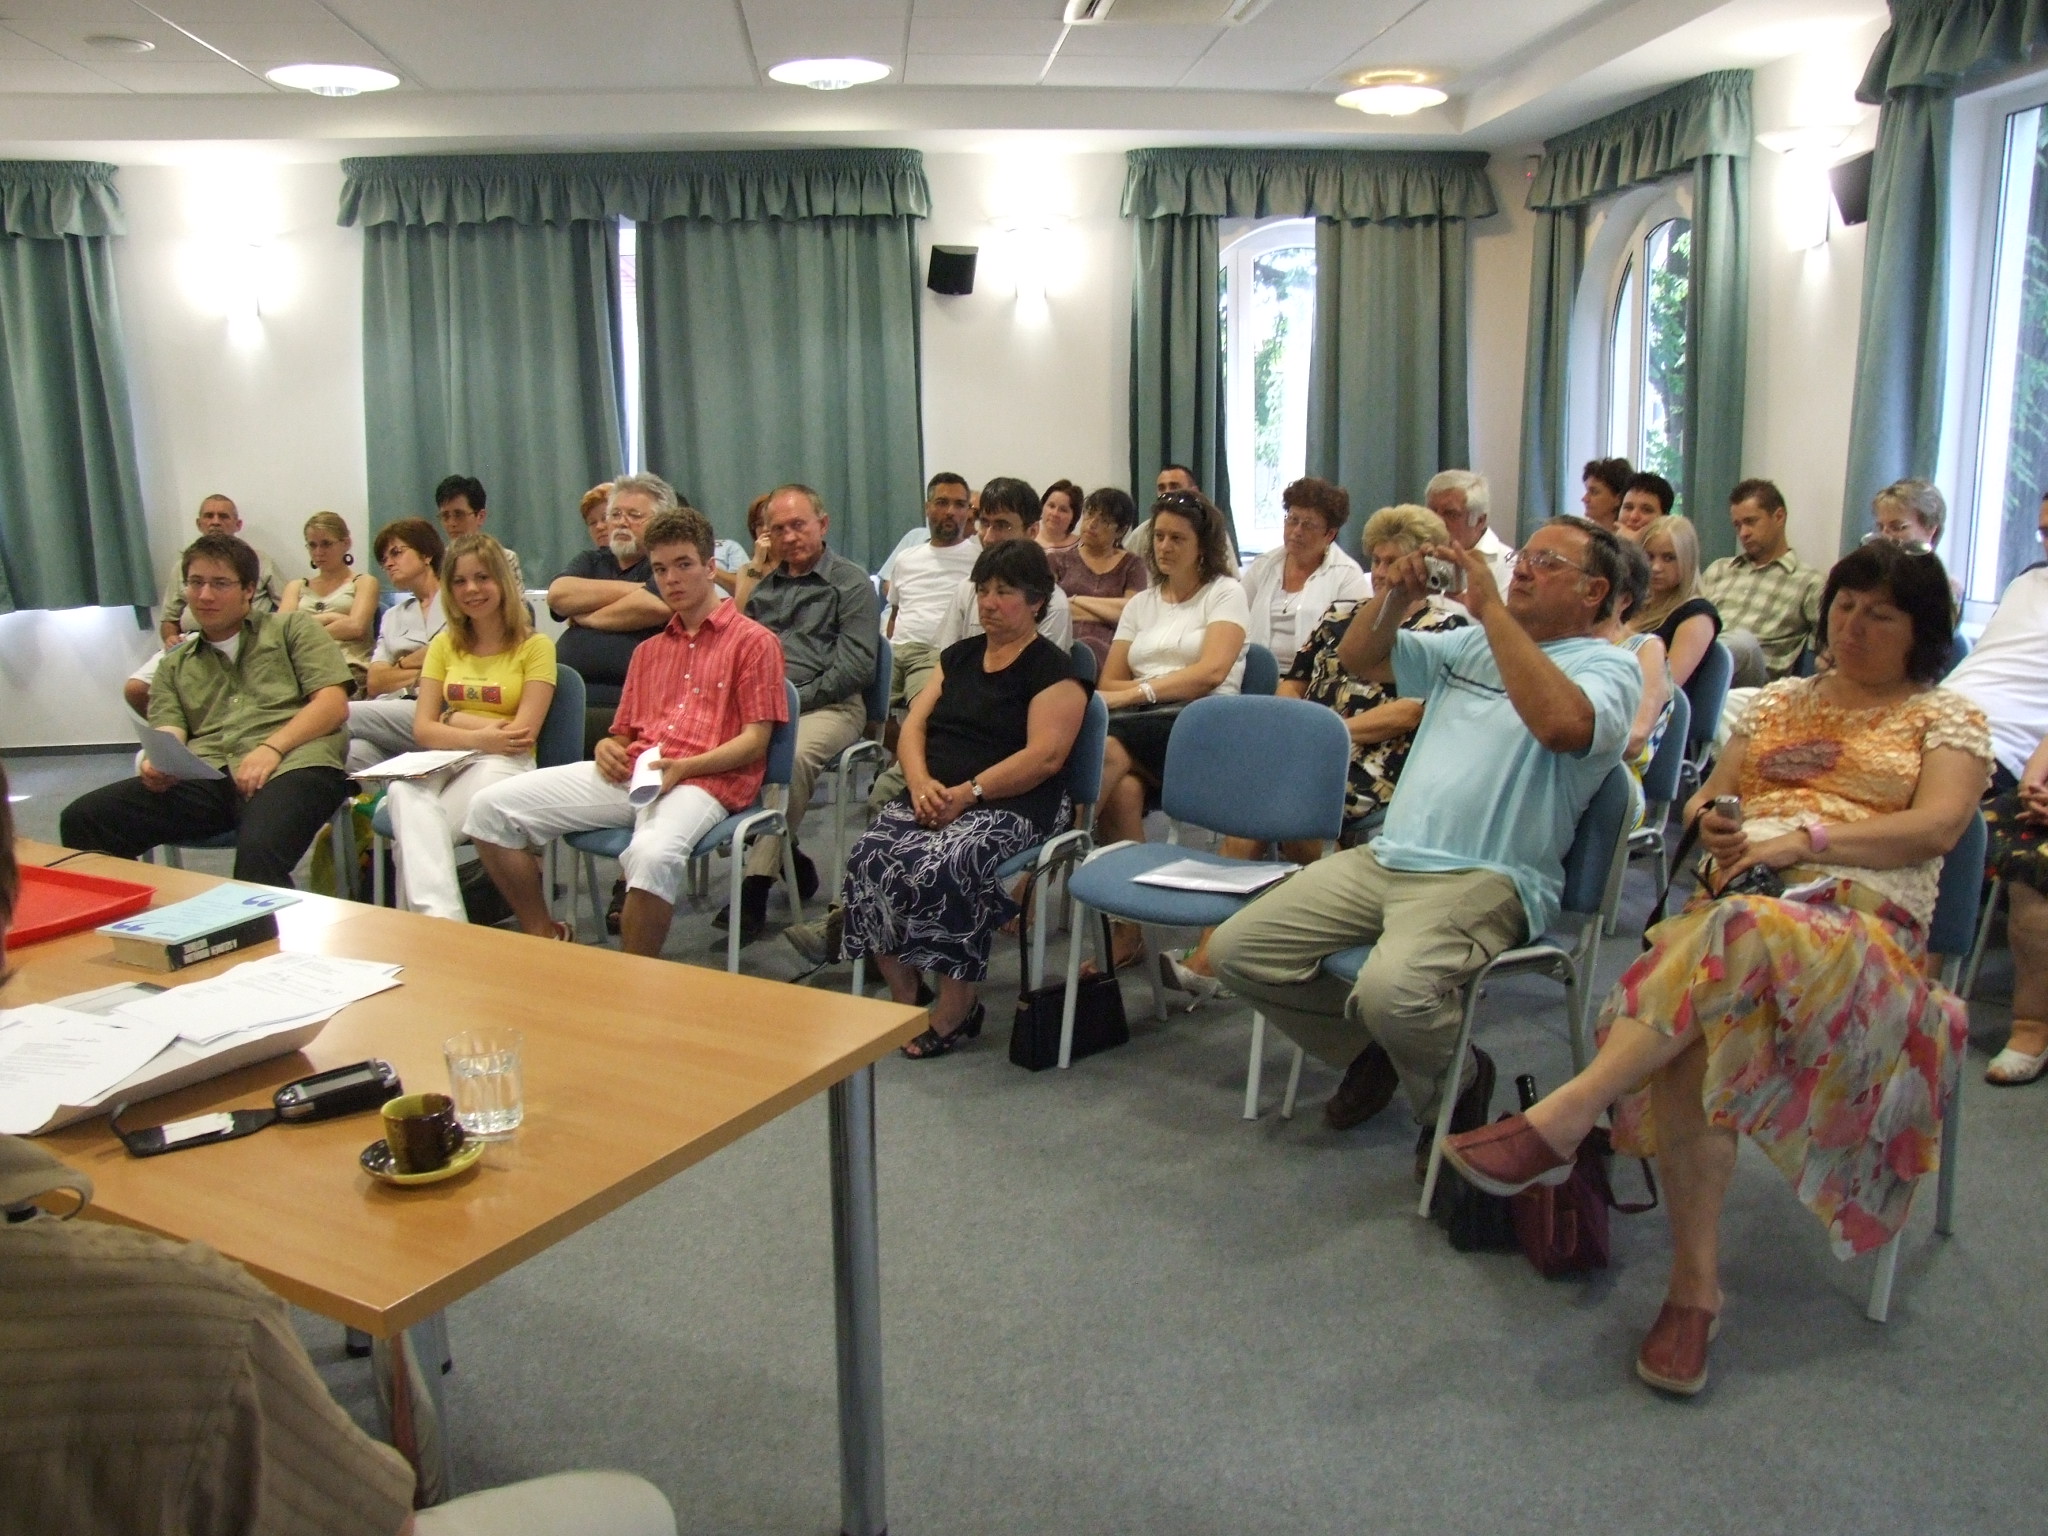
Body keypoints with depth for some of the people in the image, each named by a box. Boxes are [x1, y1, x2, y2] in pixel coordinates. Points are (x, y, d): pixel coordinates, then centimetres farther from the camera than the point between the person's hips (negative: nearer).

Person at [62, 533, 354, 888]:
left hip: (290, 766, -4)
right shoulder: (175, 664, 31)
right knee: (82, 820, -19)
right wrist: (158, 764, -10)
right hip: (206, 776, 5)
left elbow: (334, 705, 6)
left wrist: (273, 747, -10)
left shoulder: (294, 628, 20)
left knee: (257, 855, -39)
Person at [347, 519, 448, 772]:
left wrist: (401, 665, 7)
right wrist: (422, 673, 4)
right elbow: (375, 683, 17)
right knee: (355, 751, -33)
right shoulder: (392, 616, 30)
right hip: (392, 710, 4)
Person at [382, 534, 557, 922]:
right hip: (444, 763, 3)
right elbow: (422, 728, 5)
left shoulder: (535, 646, 2)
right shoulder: (445, 644, 16)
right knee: (404, 791, -34)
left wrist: (455, 719, -7)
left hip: (504, 767, -3)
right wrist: (479, 736, -13)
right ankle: (439, 915, -48)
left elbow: (522, 735, -6)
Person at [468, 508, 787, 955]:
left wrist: (684, 767, -16)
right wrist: (608, 748, 4)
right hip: (628, 773, 7)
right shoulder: (648, 651, 30)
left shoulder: (753, 641, 8)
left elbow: (755, 739, -1)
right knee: (491, 807, -9)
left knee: (654, 854, -41)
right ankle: (543, 938, 0)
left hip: (704, 781, -7)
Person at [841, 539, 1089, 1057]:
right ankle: (904, 1002, -12)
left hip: (1012, 805, -6)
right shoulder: (959, 655, 21)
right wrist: (921, 782, -7)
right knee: (870, 858, -22)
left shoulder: (1052, 669, 0)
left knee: (943, 868, -33)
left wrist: (968, 792, -18)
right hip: (933, 795, 6)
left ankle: (954, 1014, -16)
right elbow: (913, 725, 14)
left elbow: (1045, 756, -13)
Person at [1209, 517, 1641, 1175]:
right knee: (1237, 949, -3)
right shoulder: (1472, 644, 22)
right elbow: (1359, 658, 22)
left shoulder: (1609, 667, -1)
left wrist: (1493, 608, -20)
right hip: (1384, 857, 8)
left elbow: (1562, 723, -25)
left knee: (1392, 990, -35)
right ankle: (1370, 1049, 18)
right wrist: (1392, 599, 1)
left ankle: (1457, 1091, 0)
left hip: (1486, 878, -7)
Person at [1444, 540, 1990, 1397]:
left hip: (1860, 918, -3)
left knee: (1740, 933, -42)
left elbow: (1938, 826, -2)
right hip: (1734, 900, 3)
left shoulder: (1947, 717, 16)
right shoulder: (1780, 700, 28)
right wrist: (1708, 818, -3)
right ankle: (1695, 1285, -31)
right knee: (1694, 1030, -34)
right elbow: (1708, 796, 23)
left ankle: (1559, 1121, -45)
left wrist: (1805, 837, -15)